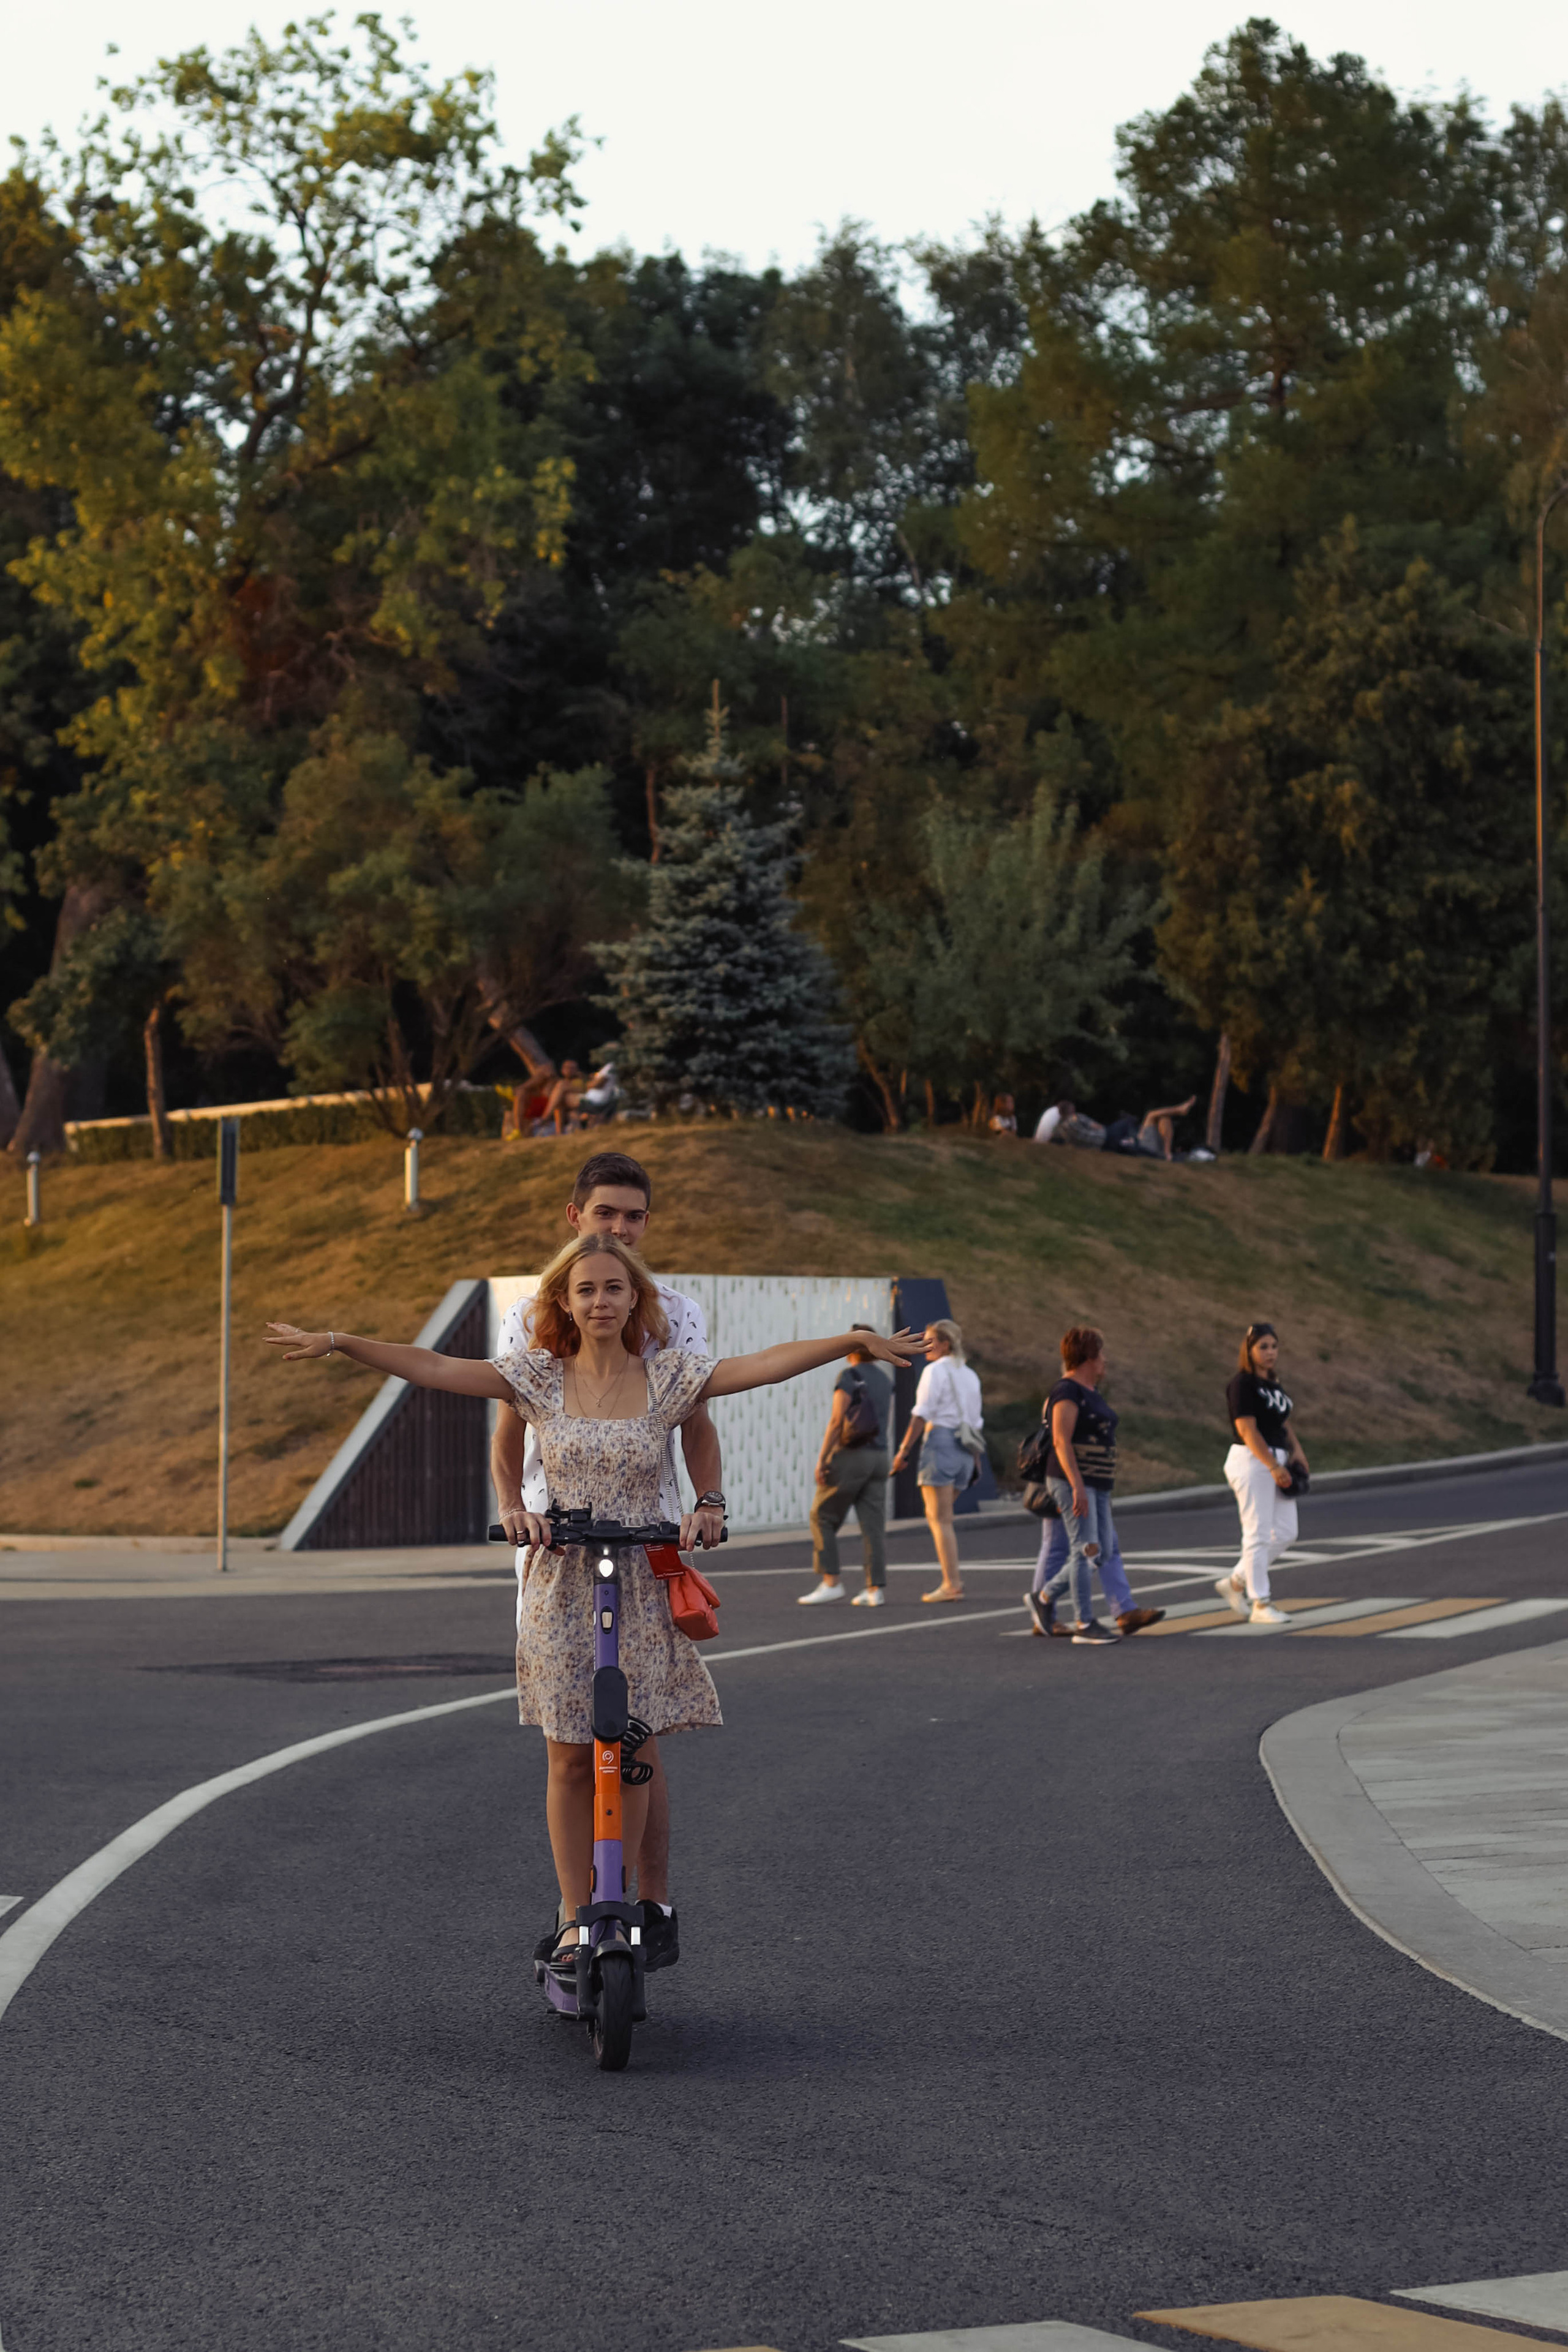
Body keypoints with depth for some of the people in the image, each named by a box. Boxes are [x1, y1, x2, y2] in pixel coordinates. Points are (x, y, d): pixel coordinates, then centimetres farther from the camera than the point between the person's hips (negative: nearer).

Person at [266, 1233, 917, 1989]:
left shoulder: (668, 1378, -1)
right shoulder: (539, 1377, 0)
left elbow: (767, 1364, -10)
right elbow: (431, 1368, -5)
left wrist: (856, 1341, -21)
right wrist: (336, 1342, -13)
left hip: (643, 1586, 0)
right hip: (563, 1586, 0)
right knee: (571, 1758, 3)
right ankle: (576, 1920, 14)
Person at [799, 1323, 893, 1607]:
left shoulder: (848, 1376, -11)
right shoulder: (884, 1381, 12)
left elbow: (837, 1420, -16)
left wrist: (821, 1460, -14)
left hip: (849, 1456, -7)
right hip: (878, 1458, 7)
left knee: (823, 1519, 4)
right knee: (873, 1525, 3)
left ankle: (831, 1582, -3)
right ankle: (876, 1589, -3)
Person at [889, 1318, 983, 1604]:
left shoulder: (935, 1371, -6)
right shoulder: (970, 1376, 17)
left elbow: (922, 1414, -12)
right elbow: (975, 1422, 18)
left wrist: (904, 1450, -11)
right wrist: (975, 1461, 21)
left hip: (940, 1442, -8)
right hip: (964, 1451, 8)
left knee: (941, 1520, -6)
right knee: (935, 1516, 15)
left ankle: (952, 1585, -11)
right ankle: (951, 1579, 8)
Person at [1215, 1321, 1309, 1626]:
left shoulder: (1273, 1384, 15)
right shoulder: (1243, 1383, -12)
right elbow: (1247, 1430, -19)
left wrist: (1296, 1450, 6)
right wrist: (1274, 1467, -24)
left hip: (1277, 1463, 9)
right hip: (1251, 1462, -9)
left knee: (1285, 1532, 9)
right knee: (1258, 1534, -6)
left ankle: (1236, 1583, 21)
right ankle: (1260, 1604, -1)